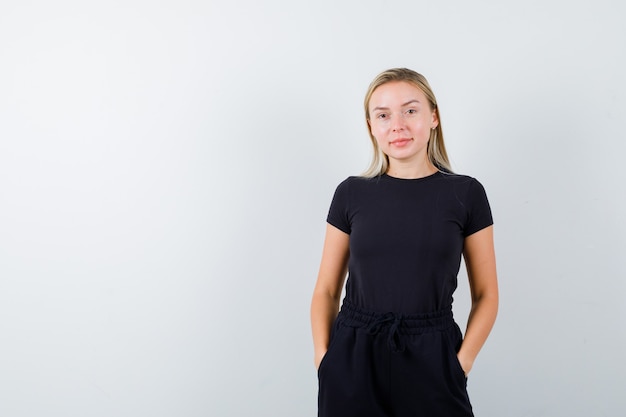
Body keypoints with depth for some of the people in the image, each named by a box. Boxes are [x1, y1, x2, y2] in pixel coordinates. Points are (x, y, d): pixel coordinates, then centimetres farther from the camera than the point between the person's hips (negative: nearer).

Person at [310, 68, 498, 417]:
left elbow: (486, 295, 2)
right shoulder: (351, 193, 2)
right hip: (353, 361, 1)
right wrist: (324, 358, -8)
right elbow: (326, 291, 5)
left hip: (431, 361, -1)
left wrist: (460, 365, -9)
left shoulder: (465, 193, -2)